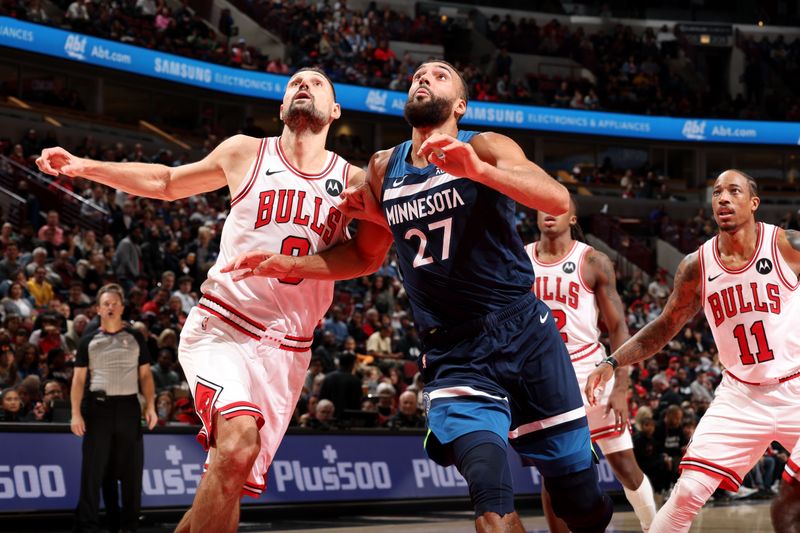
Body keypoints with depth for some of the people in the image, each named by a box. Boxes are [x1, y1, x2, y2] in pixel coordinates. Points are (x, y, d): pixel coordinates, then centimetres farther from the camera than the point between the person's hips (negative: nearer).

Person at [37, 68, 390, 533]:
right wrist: (83, 167, 10)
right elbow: (168, 183, 18)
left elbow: (369, 259, 12)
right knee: (238, 443, -29)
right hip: (221, 329, -3)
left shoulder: (352, 181, 6)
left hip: (286, 349, 3)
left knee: (232, 482, 3)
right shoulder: (246, 153, 4)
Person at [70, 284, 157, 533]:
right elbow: (79, 379, 5)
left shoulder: (135, 338, 10)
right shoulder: (89, 341, 8)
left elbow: (145, 375, 11)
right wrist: (76, 413, -5)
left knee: (131, 470, 3)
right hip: (98, 407, -1)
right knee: (92, 469, -3)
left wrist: (150, 406, -1)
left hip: (128, 406, 1)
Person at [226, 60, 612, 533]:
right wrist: (288, 266, 8)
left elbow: (559, 200, -21)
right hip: (455, 356, 2)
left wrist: (478, 170, -35)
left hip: (523, 334, -2)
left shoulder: (484, 148, -4)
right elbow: (365, 255, 23)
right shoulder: (383, 168, 10)